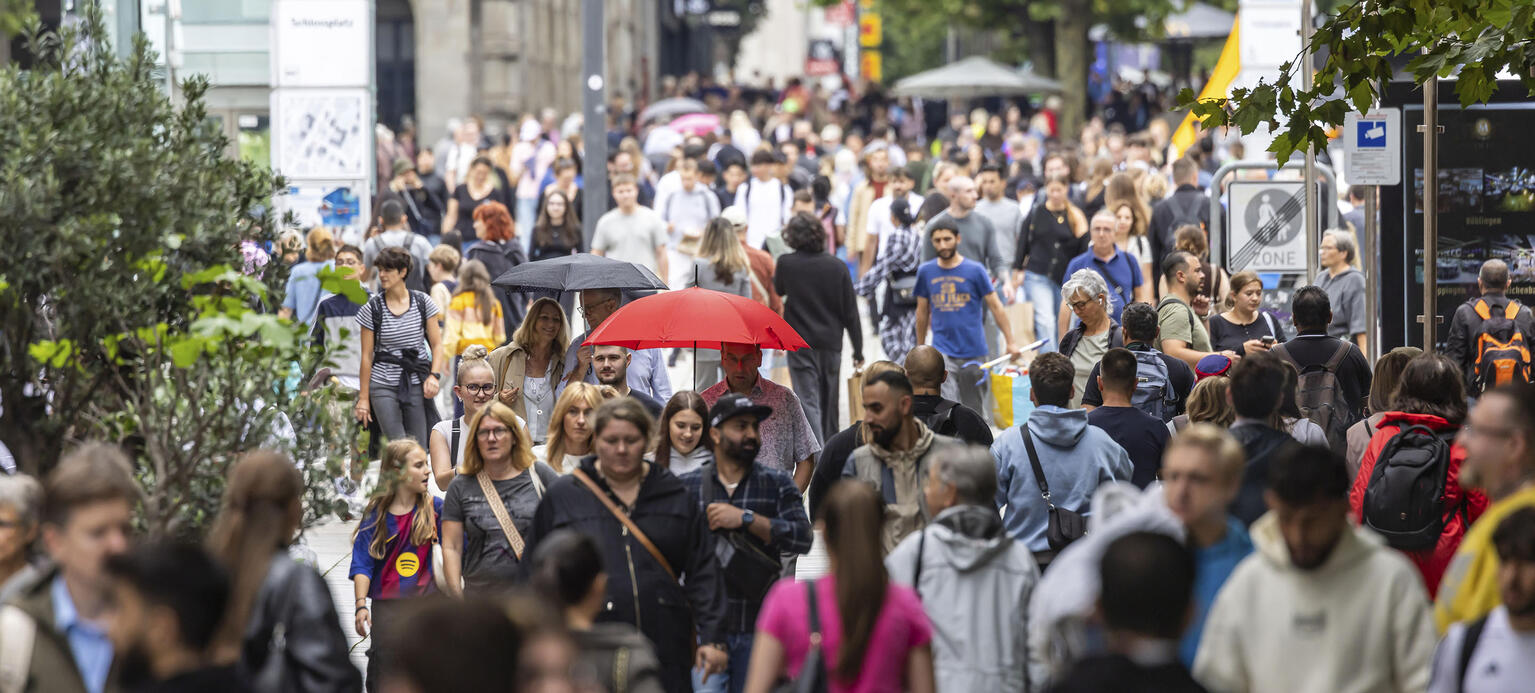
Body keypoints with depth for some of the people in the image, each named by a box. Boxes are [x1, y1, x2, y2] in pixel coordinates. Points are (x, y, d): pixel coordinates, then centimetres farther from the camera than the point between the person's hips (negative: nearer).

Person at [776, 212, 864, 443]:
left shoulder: (786, 263, -9)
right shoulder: (837, 266, -4)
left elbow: (779, 289, 14)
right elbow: (850, 312, -1)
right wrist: (858, 350, 6)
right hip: (831, 343, 3)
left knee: (808, 402, -6)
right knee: (829, 404, 18)